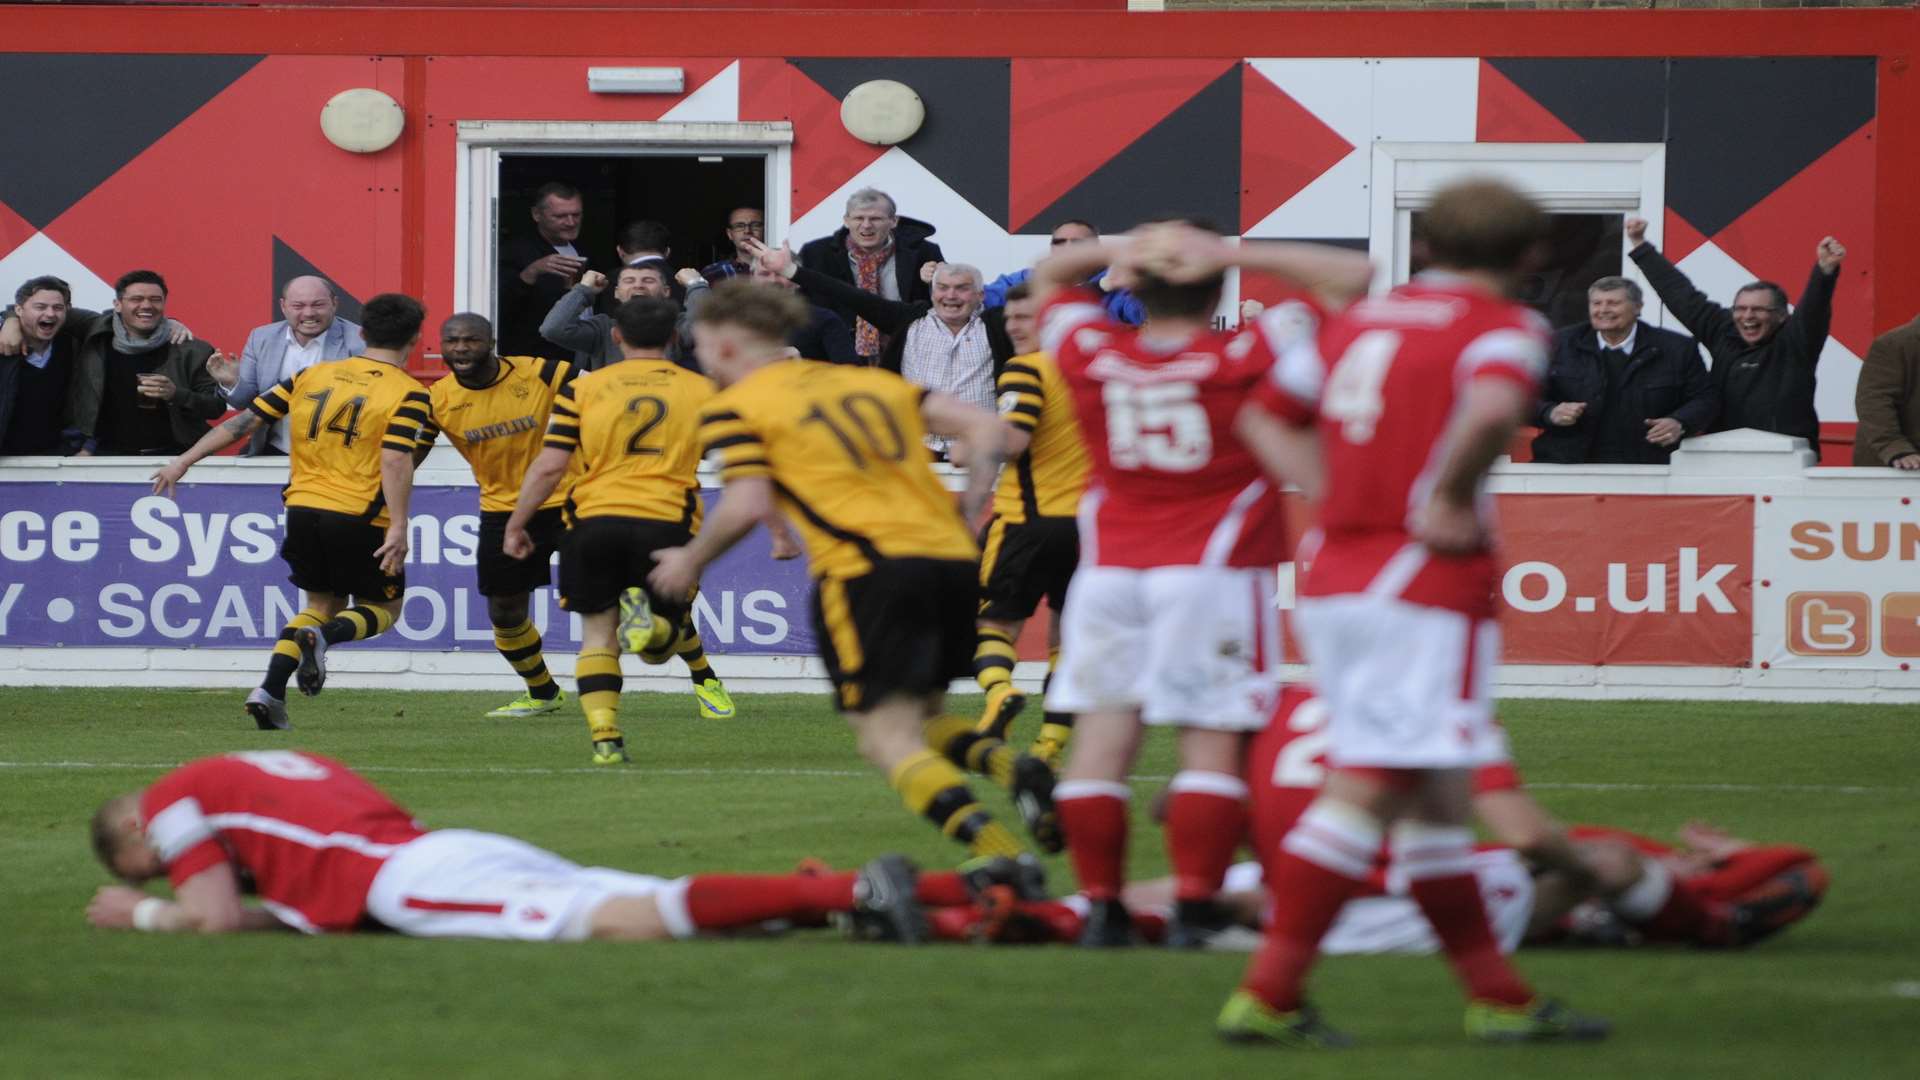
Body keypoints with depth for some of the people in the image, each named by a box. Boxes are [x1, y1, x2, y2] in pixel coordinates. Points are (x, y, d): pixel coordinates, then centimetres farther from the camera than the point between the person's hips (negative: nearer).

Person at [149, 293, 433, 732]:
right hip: (361, 516, -5)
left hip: (303, 509, 5)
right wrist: (398, 527, -20)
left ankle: (270, 691, 0)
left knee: (323, 605, 21)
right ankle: (321, 637, -18)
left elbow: (243, 421, 7)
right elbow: (395, 460, -18)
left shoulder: (312, 376, 10)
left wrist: (183, 462, 11)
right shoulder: (408, 394, -4)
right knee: (385, 609, 14)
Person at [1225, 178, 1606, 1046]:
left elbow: (1264, 413, 20)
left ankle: (1498, 996, 18)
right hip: (1427, 583, -8)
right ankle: (1266, 997, -9)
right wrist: (1451, 499, -13)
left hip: (1331, 573, 8)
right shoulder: (1503, 329, -6)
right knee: (1364, 793, -6)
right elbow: (1491, 407, -27)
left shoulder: (1358, 320, 15)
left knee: (1433, 798, 12)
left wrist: (1331, 494, 10)